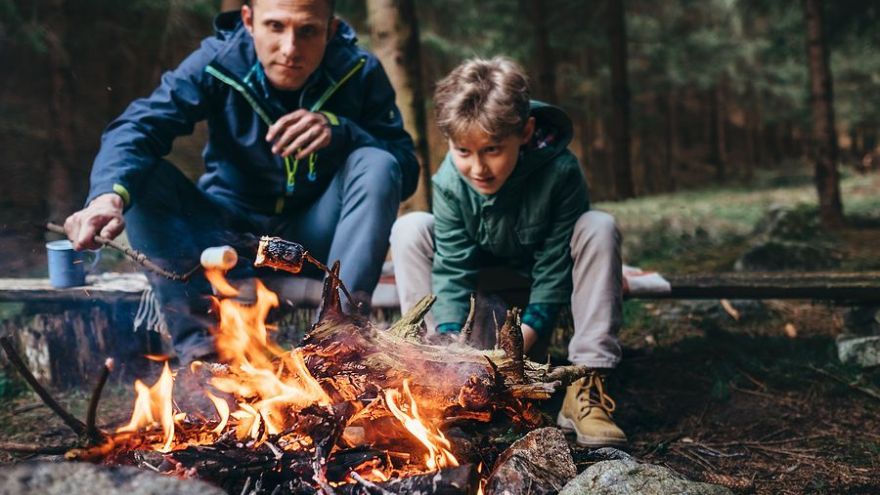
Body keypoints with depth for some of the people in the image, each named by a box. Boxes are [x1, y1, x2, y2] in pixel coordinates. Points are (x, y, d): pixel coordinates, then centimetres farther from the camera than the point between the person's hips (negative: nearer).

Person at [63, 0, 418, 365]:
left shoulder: (359, 71, -11)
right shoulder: (216, 63, -14)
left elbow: (405, 170, -14)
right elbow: (137, 127, -29)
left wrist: (339, 130, -31)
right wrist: (109, 193, -50)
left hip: (315, 239, 0)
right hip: (229, 236, 0)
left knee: (377, 163, -25)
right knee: (140, 177, -23)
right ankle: (200, 345, -30)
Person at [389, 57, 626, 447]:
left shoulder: (560, 172, -33)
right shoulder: (449, 182, -27)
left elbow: (554, 269, -28)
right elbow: (453, 269, -27)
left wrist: (523, 336, -37)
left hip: (537, 276, -1)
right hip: (480, 271, 1)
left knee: (598, 228, -32)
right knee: (409, 230, -24)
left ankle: (587, 385, -31)